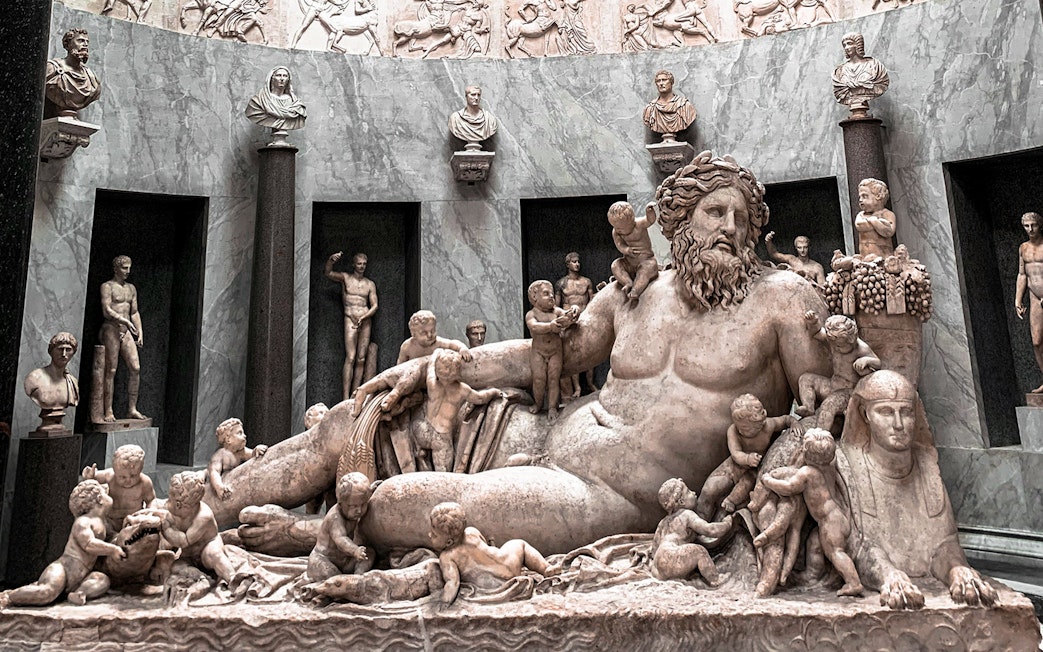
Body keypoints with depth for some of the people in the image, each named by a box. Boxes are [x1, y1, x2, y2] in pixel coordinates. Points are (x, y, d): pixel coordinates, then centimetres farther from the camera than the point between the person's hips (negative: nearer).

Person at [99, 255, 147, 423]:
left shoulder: (131, 288, 17)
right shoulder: (107, 286, -2)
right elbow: (106, 311, -13)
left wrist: (140, 333, 10)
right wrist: (125, 321, -22)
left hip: (126, 333, 6)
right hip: (111, 330, -6)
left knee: (135, 368, -4)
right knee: (110, 371, -5)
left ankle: (132, 409, 1)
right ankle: (108, 412, -2)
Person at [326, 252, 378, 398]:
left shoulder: (370, 284, 14)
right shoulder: (345, 278, 7)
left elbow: (374, 306, 8)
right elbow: (329, 273, -11)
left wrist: (363, 317, -9)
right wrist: (331, 260, -31)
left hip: (366, 320, 4)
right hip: (350, 319, -3)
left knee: (361, 359, 0)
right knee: (350, 358, -14)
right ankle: (346, 397, -16)